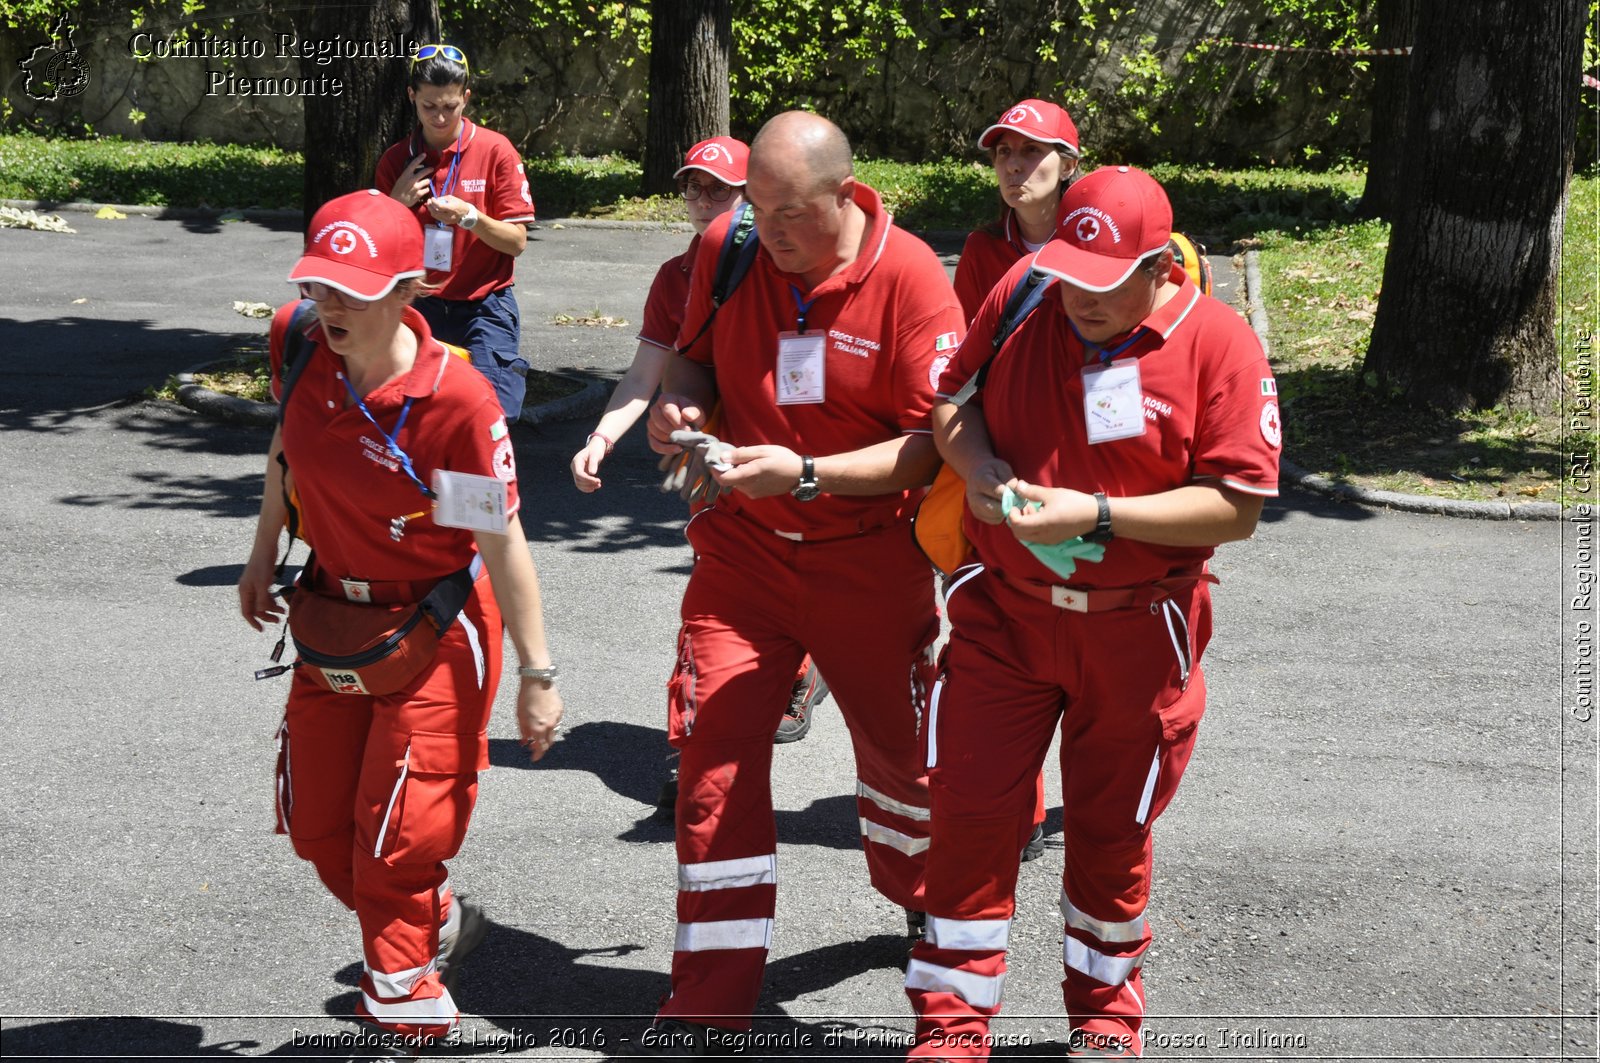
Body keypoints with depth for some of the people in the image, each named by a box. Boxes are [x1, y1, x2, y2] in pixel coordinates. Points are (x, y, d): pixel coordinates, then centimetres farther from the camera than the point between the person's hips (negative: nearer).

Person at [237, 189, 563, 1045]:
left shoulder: (456, 399, -30)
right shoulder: (297, 342, -12)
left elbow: (503, 543, -22)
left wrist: (536, 673, -17)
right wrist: (264, 552, 18)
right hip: (333, 606, 7)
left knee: (397, 836, -4)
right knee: (317, 823, 16)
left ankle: (403, 1003, 18)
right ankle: (441, 922, 42)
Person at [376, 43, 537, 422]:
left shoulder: (495, 150, -3)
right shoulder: (395, 161, 5)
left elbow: (516, 241, -4)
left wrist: (469, 217, -21)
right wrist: (397, 203, -9)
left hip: (484, 308, -3)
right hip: (421, 308, 3)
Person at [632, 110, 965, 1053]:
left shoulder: (911, 278, -17)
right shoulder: (728, 249, -5)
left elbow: (932, 444, -18)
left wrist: (806, 473, -28)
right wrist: (681, 401, -11)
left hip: (869, 557, -2)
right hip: (742, 547, 2)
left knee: (898, 742, 15)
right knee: (715, 748, -6)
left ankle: (922, 897, 48)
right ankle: (713, 994, 4)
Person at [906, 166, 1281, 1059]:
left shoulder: (1220, 344, -13)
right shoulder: (1023, 294, -3)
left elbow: (1238, 509, -16)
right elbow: (952, 398, 10)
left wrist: (1096, 515, -23)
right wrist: (975, 463, -12)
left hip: (1133, 632, -2)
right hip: (1004, 613, 2)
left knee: (1111, 832, 12)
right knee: (970, 810, -2)